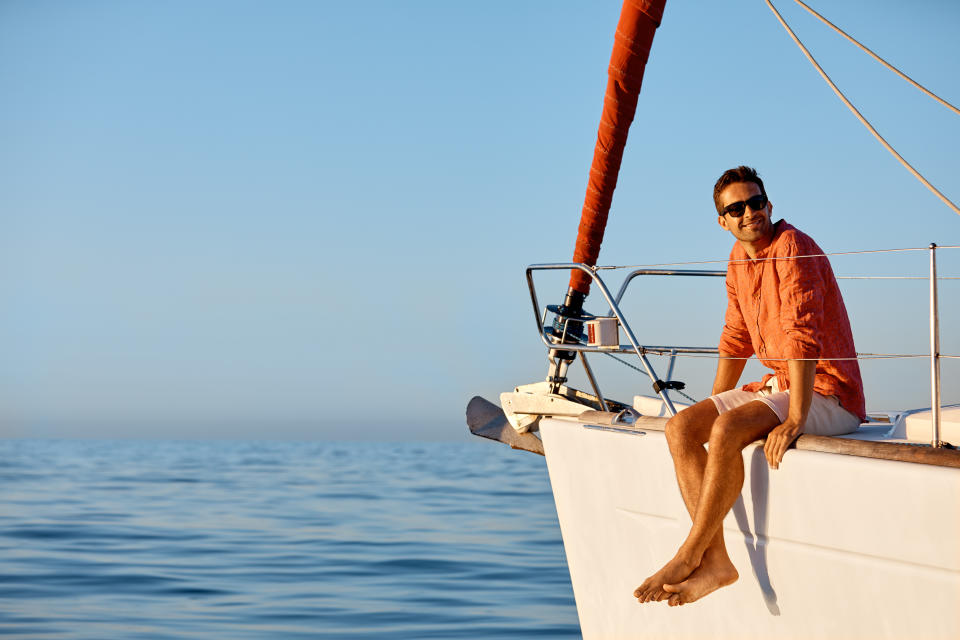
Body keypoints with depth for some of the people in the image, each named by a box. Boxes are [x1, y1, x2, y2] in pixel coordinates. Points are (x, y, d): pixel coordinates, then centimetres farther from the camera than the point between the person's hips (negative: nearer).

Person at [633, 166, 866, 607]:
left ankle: (688, 557, -20)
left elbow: (803, 335, -24)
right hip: (778, 385, 9)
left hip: (827, 395, -9)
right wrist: (712, 407, 16)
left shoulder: (792, 247, -15)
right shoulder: (738, 261, 12)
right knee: (681, 427, -8)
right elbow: (736, 339, 21)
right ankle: (715, 562, -16)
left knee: (728, 430, -31)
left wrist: (796, 419, -32)